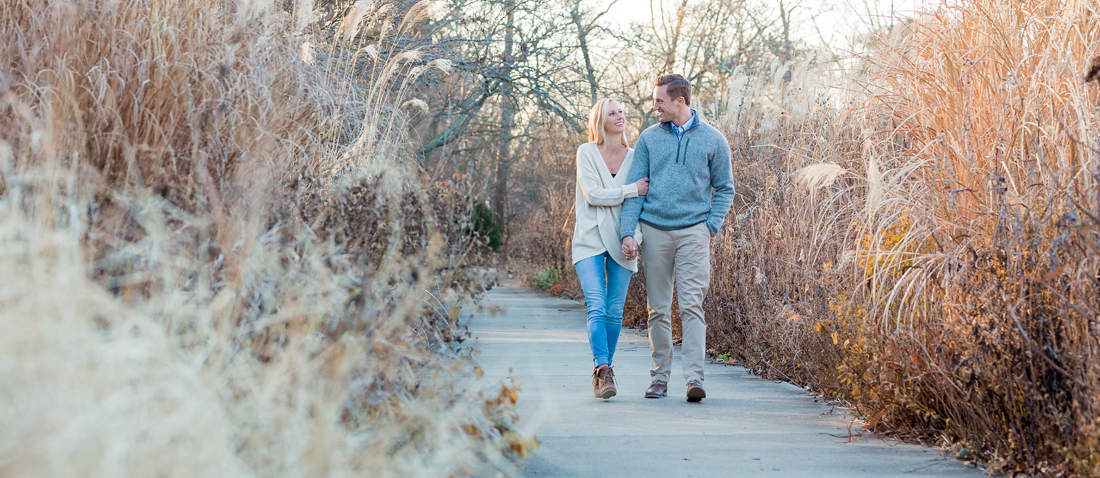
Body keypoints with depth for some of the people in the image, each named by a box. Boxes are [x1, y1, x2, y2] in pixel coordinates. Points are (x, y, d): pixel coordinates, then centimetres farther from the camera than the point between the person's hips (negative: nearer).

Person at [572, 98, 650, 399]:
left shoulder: (634, 157, 8)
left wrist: (634, 237, -5)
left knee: (615, 311, 3)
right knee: (597, 308, -15)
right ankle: (603, 370, -19)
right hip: (590, 241, -3)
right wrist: (632, 190, -13)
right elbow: (593, 194, -11)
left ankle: (604, 370, 15)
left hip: (621, 242, 3)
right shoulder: (587, 153, -1)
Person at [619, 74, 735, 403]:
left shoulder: (712, 140, 4)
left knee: (692, 305, -11)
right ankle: (659, 377, 12)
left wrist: (711, 225, -3)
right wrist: (628, 232, -4)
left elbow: (724, 188, 10)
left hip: (693, 231, -2)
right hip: (654, 230, 2)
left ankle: (694, 378, -15)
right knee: (658, 309, 5)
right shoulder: (649, 138, 8)